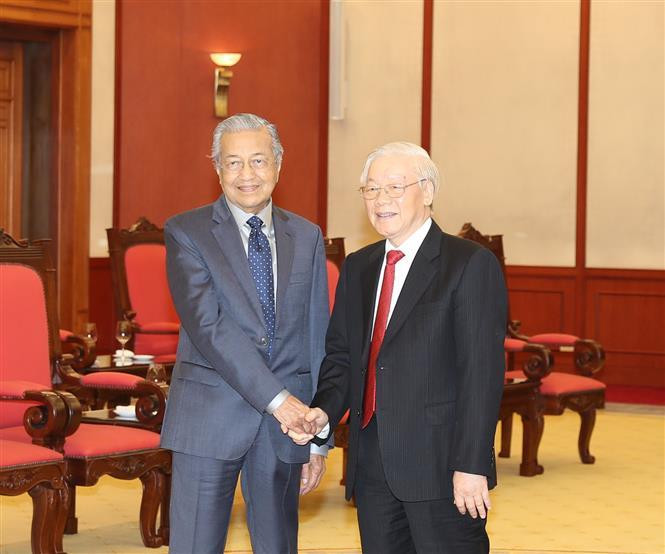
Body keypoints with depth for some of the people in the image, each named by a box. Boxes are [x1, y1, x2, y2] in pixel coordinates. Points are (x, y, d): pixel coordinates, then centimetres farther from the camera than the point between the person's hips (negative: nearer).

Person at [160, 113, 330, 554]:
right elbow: (207, 326, -13)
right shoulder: (186, 233, -2)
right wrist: (276, 398, -19)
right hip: (210, 417, -3)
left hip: (287, 420, 3)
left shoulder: (307, 237, 10)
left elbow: (317, 337, 10)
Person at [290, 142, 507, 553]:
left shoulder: (471, 264, -7)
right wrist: (324, 412, -2)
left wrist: (471, 466, -18)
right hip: (372, 465, 6)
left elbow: (482, 371, -12)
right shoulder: (358, 267, 15)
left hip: (440, 464, -6)